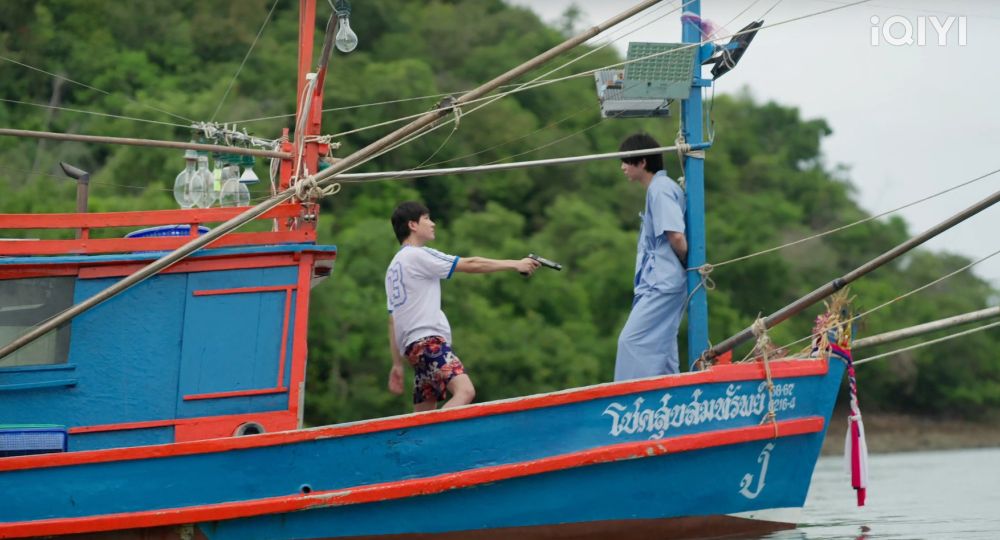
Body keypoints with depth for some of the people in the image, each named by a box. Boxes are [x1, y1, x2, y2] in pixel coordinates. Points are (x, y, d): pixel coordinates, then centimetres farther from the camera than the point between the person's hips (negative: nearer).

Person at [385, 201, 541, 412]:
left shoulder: (394, 268, 22)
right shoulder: (418, 255, -5)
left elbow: (393, 321, 22)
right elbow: (470, 264, -6)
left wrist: (397, 364, 21)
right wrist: (515, 264, 0)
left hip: (412, 346, 10)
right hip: (428, 339, -10)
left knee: (424, 416, 7)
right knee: (465, 391, -25)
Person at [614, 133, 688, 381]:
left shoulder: (660, 189, -12)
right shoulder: (662, 187, 18)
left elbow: (676, 236, -21)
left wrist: (685, 264, -6)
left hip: (662, 283, -10)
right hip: (659, 283, 10)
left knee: (632, 340, -12)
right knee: (660, 346, 11)